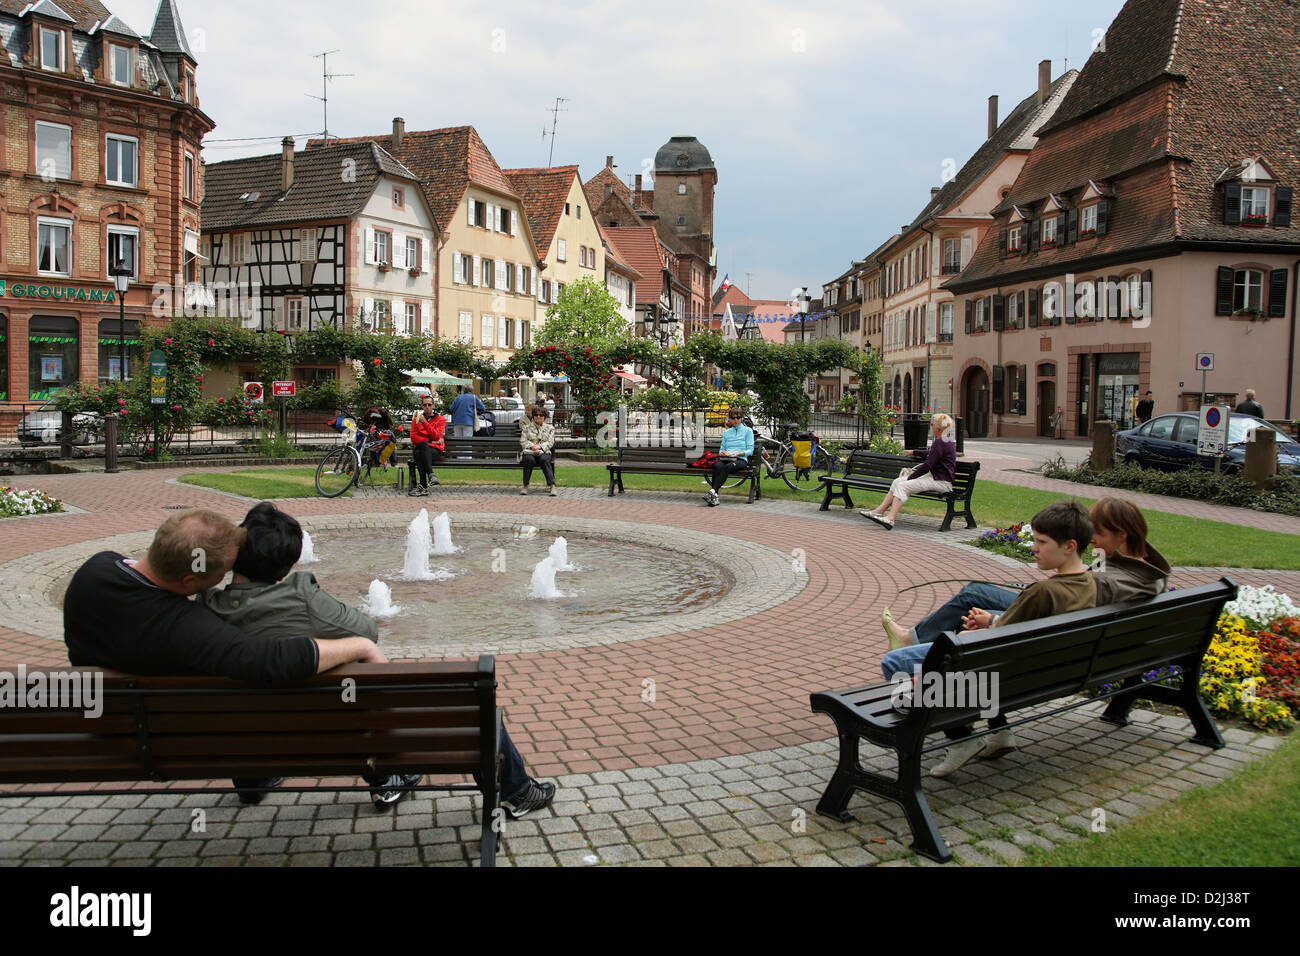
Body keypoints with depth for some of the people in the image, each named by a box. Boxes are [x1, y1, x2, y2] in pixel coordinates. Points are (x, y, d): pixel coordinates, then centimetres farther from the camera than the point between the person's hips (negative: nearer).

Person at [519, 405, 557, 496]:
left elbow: (550, 442, 5)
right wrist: (532, 446, -13)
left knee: (544, 459, -37)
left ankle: (552, 486, -44)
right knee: (529, 459, -37)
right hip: (529, 452, 0)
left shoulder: (550, 428, 17)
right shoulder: (527, 427, 18)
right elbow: (523, 441, 7)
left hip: (544, 452, 0)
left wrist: (539, 446, -14)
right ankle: (525, 486, -33)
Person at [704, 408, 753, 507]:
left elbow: (750, 450, 3)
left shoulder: (748, 430, 12)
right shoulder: (726, 432, 25)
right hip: (726, 458, 3)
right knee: (717, 466, -35)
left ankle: (712, 491, -48)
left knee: (728, 467, -39)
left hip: (741, 460, -3)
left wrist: (738, 453, -14)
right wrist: (722, 452, -2)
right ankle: (714, 497, -45)